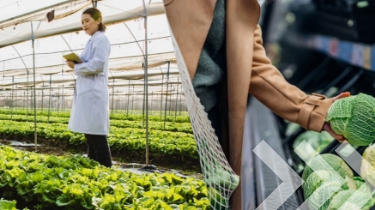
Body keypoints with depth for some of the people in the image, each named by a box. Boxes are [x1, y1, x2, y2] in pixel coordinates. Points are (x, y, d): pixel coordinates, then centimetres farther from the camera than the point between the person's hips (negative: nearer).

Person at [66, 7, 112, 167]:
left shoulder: (100, 40, -7)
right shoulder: (92, 41, 21)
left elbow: (98, 65, -19)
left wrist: (75, 67, -7)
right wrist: (76, 65, 4)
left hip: (93, 92, -10)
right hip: (87, 92, 10)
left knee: (96, 135, -9)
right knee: (90, 134, 11)